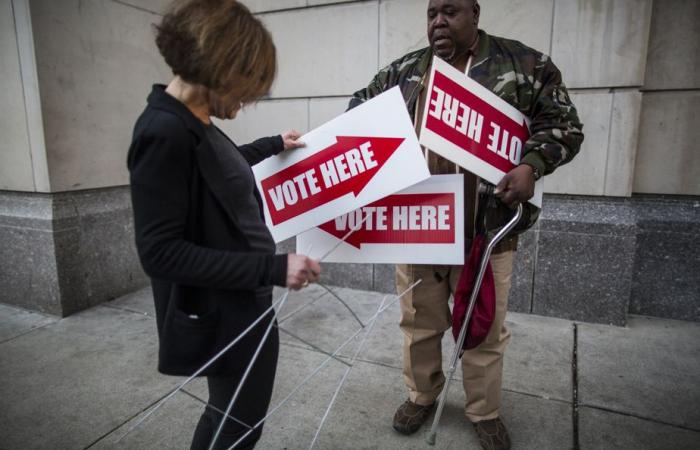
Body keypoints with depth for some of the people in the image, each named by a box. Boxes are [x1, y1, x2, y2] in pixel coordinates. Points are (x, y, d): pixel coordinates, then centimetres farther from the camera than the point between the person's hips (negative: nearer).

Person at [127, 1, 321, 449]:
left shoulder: (192, 124, 5)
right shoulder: (165, 132, -24)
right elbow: (160, 252, -26)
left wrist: (273, 145, 34)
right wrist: (273, 268, -29)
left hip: (240, 304, 9)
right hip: (222, 314, -9)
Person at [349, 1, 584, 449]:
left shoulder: (525, 65, -1)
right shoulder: (402, 72, 7)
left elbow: (564, 125, 1)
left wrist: (532, 165, -17)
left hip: (486, 228, -2)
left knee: (485, 328, 14)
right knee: (419, 321, 16)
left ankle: (485, 412, 38)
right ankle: (421, 395, 41)